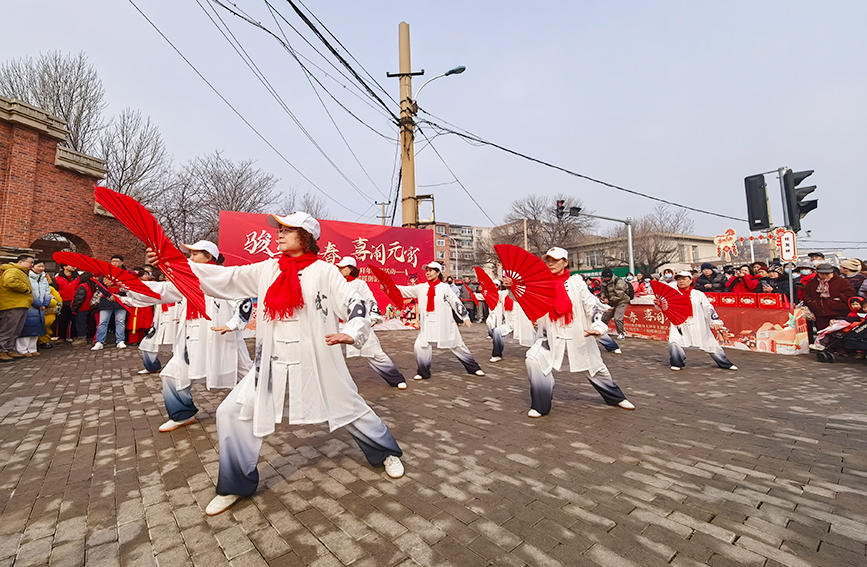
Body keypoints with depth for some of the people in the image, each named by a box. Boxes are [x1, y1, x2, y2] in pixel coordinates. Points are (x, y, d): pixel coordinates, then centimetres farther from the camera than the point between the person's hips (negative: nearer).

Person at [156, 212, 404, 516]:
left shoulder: (324, 271, -7)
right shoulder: (267, 270, 5)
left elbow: (355, 303, -9)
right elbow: (226, 277, 3)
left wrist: (350, 333, -26)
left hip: (317, 363, -4)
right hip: (272, 365, 4)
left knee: (350, 409, 8)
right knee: (232, 412, 2)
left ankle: (388, 452, 35)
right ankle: (236, 485, 24)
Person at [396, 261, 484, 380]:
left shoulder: (444, 287, -2)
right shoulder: (421, 288, 5)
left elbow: (456, 302, -1)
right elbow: (404, 290, 3)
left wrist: (465, 317, -2)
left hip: (444, 324, -2)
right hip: (427, 325, 3)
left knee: (457, 346, 7)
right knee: (419, 345, -9)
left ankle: (474, 368, 25)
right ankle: (423, 373, 11)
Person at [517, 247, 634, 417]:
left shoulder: (576, 281, -3)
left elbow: (591, 304, -6)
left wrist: (597, 325, -21)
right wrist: (511, 286, -31)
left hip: (578, 335, 0)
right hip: (551, 336, 0)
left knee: (595, 366, 14)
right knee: (533, 359, -20)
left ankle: (616, 397, 44)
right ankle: (540, 405, -4)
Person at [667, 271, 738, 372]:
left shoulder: (698, 294, 3)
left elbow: (708, 308, 3)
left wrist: (715, 321, -7)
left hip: (699, 325, 1)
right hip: (679, 325, -1)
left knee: (711, 344, 8)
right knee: (673, 343, -19)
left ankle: (726, 364, 31)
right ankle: (677, 363, 1)